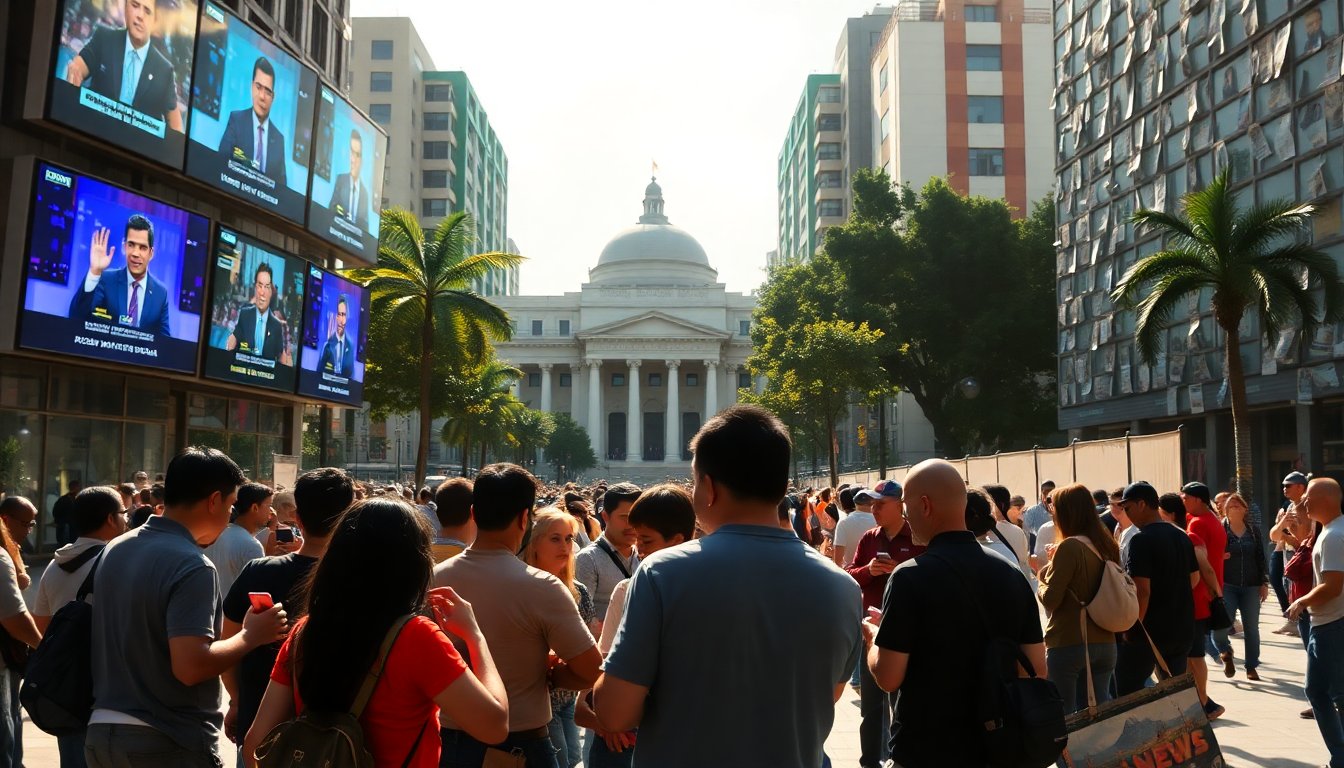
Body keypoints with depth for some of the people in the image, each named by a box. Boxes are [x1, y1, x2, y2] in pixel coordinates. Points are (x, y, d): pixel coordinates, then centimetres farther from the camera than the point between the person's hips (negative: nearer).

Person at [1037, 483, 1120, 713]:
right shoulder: (1108, 545, 6)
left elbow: (1050, 600, -15)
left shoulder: (1069, 546, -15)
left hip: (1068, 644, -7)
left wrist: (1042, 580, 4)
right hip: (1104, 643, 7)